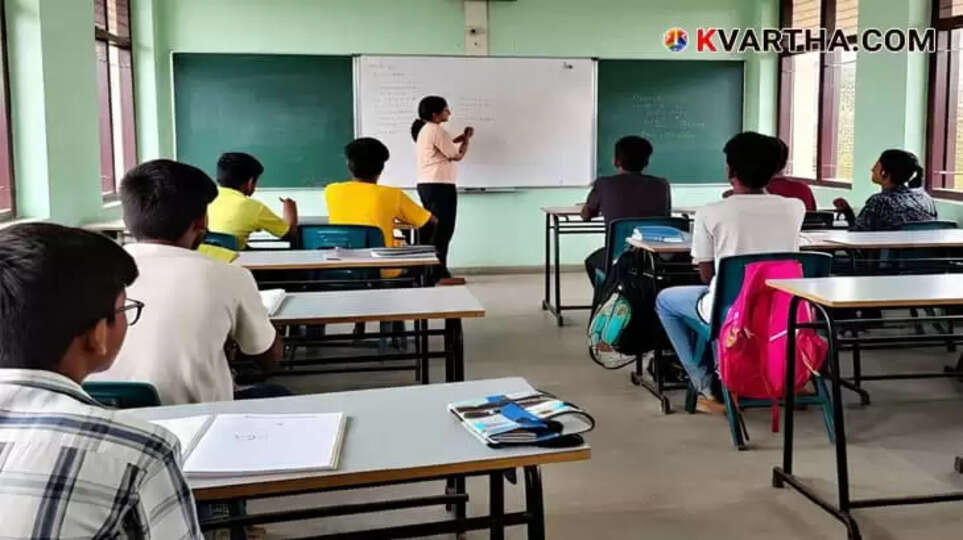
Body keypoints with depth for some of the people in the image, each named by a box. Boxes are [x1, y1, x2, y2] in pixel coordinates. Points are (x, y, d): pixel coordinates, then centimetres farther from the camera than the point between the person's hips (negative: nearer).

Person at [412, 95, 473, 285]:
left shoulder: (424, 129, 15)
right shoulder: (436, 130, -15)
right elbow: (457, 155, -11)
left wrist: (458, 139, 18)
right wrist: (467, 138, 4)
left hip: (426, 184, 10)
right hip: (439, 186, -10)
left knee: (432, 229, 11)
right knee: (443, 230, -6)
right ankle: (440, 274, -5)